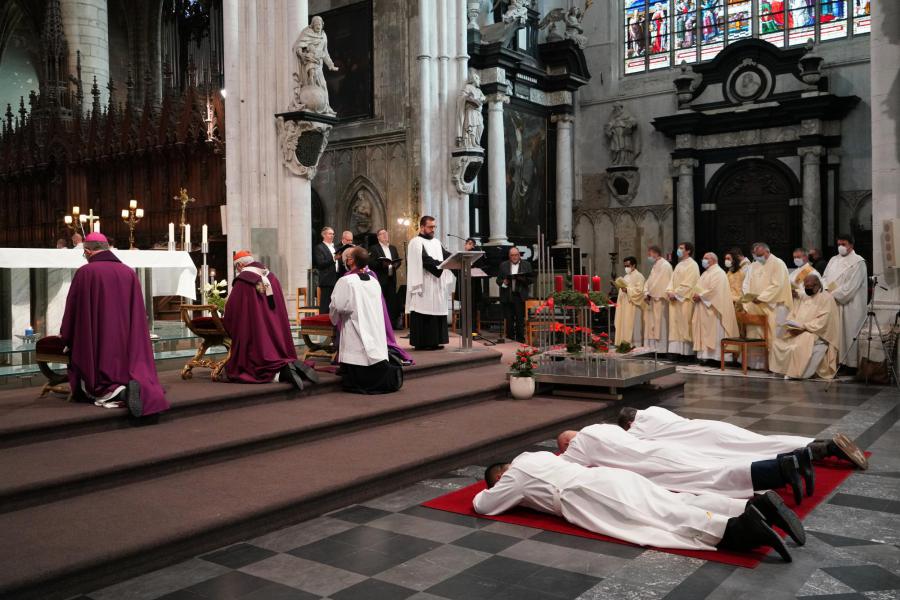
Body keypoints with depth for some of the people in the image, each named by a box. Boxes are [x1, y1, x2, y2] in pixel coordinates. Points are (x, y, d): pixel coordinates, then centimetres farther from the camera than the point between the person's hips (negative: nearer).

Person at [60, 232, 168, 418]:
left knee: (91, 389, 12)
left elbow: (71, 311, 0)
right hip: (128, 347, 4)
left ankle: (118, 393, -21)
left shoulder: (85, 272, -8)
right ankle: (141, 387, -19)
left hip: (96, 346, -3)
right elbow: (139, 315, 12)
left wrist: (65, 337, 18)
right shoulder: (129, 273, 5)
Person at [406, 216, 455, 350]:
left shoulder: (436, 242, 19)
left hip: (437, 285, 8)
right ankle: (422, 343, -3)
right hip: (424, 285, -8)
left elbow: (447, 255, 7)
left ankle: (434, 341, 10)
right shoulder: (416, 242, -6)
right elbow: (425, 260, -18)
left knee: (437, 311, 6)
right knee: (424, 313, -7)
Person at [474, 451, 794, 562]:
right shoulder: (533, 457, 33)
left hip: (593, 495, -8)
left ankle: (736, 529, -41)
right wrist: (511, 494, 52)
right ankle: (751, 508, -16)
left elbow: (482, 505, 13)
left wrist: (484, 493, 37)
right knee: (679, 506, -2)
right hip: (610, 479, 9)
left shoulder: (514, 476, 9)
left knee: (663, 521, -23)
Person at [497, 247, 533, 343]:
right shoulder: (503, 265, 12)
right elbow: (498, 280, 10)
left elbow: (531, 280, 4)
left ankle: (520, 341, 6)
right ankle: (510, 340, 10)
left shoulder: (526, 265, 9)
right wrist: (504, 282, -10)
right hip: (507, 297, 1)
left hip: (520, 296, -1)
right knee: (509, 320, 2)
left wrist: (523, 279, -15)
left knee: (520, 320, -1)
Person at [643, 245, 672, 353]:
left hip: (659, 301, -9)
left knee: (659, 326, -7)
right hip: (652, 300, 9)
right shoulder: (655, 266, 20)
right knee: (651, 326, 8)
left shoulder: (665, 266, -10)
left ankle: (660, 350, -4)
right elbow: (649, 281, 15)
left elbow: (662, 283, -17)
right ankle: (652, 348, 10)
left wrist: (651, 295, -13)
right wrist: (647, 293, 0)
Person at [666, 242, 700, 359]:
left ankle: (687, 352, -4)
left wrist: (676, 293, -16)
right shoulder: (679, 265, 20)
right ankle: (678, 350, 5)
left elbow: (688, 284, -15)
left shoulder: (692, 265, -7)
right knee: (676, 325, 4)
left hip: (685, 300, -8)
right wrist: (670, 291, -3)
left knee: (685, 326, -7)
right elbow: (673, 280, 15)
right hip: (675, 299, 8)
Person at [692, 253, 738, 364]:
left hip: (712, 308, -9)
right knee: (705, 333, 6)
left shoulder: (718, 272, -10)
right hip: (704, 309, 9)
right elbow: (700, 288, 21)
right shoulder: (706, 273, 20)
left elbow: (714, 290, -21)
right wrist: (696, 296, 1)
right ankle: (706, 355, 7)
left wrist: (700, 296, -16)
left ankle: (716, 356, -4)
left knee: (714, 333, -6)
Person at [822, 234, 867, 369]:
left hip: (849, 305, -6)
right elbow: (825, 278, 12)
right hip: (832, 303, 6)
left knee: (849, 333, -3)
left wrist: (834, 295, -16)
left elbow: (851, 285, -14)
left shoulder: (858, 262, -5)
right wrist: (826, 291, -8)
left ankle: (851, 363, 3)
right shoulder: (833, 260, 16)